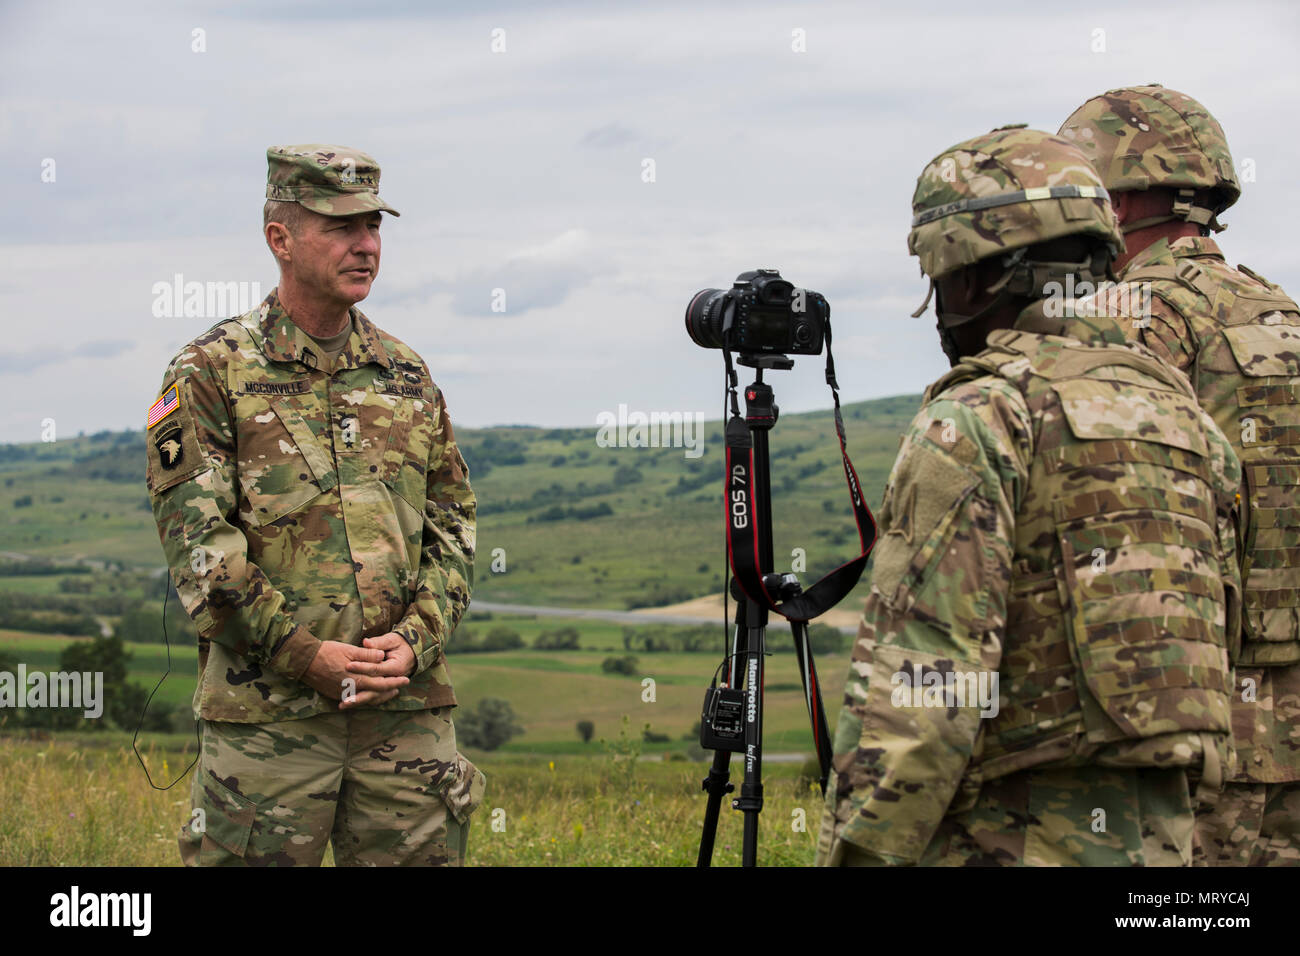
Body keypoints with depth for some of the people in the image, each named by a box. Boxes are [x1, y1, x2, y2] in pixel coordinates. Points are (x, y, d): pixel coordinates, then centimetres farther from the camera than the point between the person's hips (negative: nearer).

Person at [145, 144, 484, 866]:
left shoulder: (407, 375, 15)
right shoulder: (211, 372, 0)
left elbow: (452, 527, 14)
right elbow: (194, 538, -8)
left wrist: (416, 639, -4)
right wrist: (304, 655, -15)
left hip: (408, 706, 4)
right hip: (266, 711, -4)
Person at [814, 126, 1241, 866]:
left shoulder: (974, 426, -11)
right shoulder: (1182, 415, 12)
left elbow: (915, 680, -17)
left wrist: (855, 856, -13)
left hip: (1006, 840, -7)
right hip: (1156, 838, 7)